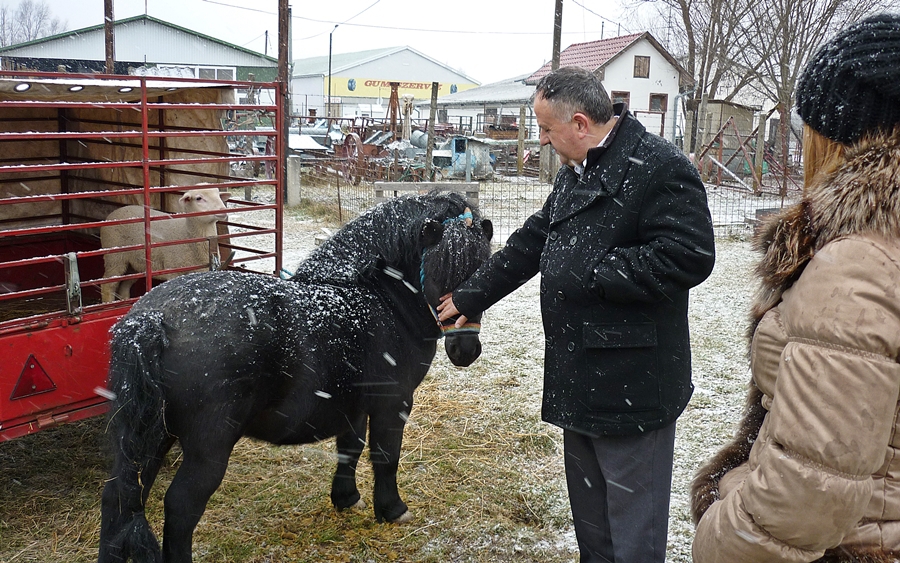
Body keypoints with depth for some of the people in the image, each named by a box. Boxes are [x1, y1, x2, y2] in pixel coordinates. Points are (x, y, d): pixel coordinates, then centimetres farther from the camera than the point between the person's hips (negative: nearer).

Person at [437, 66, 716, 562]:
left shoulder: (659, 167, -17)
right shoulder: (575, 171, 14)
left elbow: (688, 257, -25)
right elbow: (532, 241, 20)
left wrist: (593, 272, -19)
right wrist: (471, 297, 22)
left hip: (634, 385, -9)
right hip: (578, 377, 9)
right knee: (588, 514, 23)